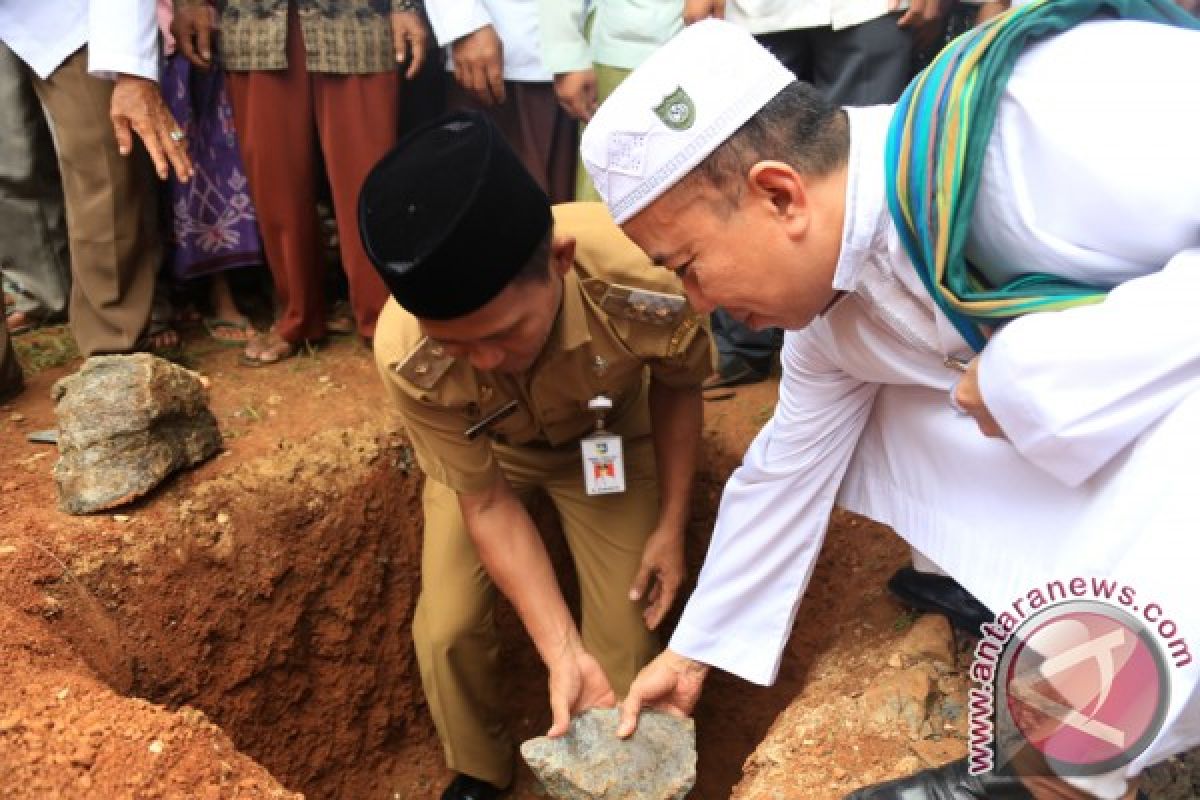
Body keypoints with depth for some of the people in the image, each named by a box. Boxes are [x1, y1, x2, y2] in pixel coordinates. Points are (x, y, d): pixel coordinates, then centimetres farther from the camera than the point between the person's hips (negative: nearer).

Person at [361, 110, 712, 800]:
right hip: (484, 447, 0)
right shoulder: (407, 355, -37)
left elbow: (678, 386, -13)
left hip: (606, 434, 0)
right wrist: (563, 654, -29)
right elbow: (487, 503, -22)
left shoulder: (646, 282, -40)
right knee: (447, 629, -9)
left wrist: (671, 525, -7)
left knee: (626, 640, -5)